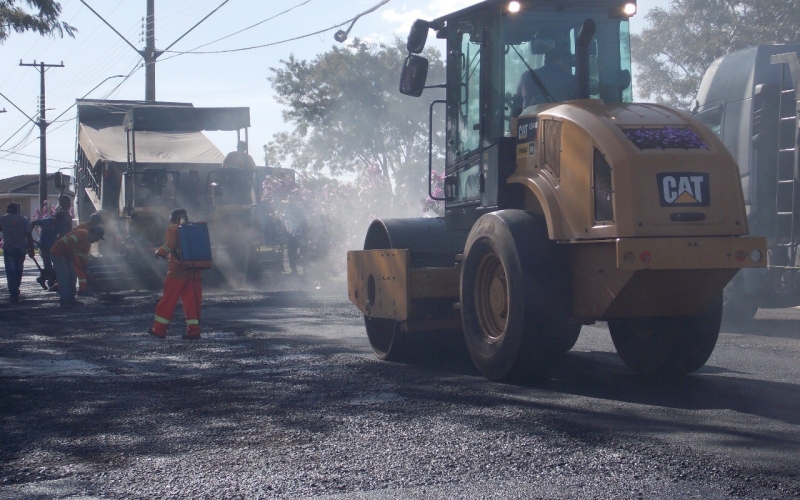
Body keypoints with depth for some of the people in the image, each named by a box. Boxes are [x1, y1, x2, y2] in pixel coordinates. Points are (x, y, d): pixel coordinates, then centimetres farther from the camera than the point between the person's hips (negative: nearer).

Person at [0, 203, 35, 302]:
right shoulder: (24, 219, 2)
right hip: (21, 249, 3)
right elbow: (29, 236, -1)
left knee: (11, 272, -1)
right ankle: (15, 292, 23)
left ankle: (14, 294, -9)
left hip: (8, 249, -3)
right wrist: (31, 250, 3)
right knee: (18, 271, 16)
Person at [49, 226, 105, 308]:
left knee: (72, 276, 11)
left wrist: (85, 267, 7)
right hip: (58, 252, -11)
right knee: (64, 277, -13)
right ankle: (64, 301, -13)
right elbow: (68, 242, -32)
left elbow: (84, 257, 15)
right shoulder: (82, 234, -22)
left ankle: (71, 299, 17)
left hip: (66, 255, 11)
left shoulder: (88, 243, 11)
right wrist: (70, 253, -20)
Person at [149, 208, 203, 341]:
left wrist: (159, 252, 1)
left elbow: (169, 245, -16)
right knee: (192, 302, 5)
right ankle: (193, 330, -2)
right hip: (194, 272, 5)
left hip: (177, 271, -4)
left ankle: (159, 329, 11)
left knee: (168, 301, 4)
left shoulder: (173, 230, -4)